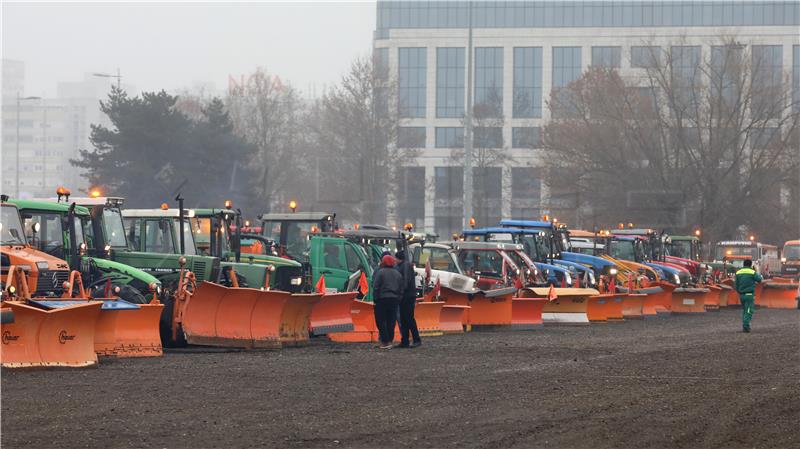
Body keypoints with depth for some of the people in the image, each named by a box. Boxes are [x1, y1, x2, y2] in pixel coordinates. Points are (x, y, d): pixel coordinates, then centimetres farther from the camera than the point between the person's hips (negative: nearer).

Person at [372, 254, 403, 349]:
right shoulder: (398, 274, 11)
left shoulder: (380, 272, -7)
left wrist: (375, 299, -3)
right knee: (391, 321, 10)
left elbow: (375, 288, -10)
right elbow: (401, 290, 12)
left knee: (381, 321, 0)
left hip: (382, 299, -5)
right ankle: (390, 340, 10)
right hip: (394, 300, 5)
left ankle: (385, 341, -6)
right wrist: (398, 300, 15)